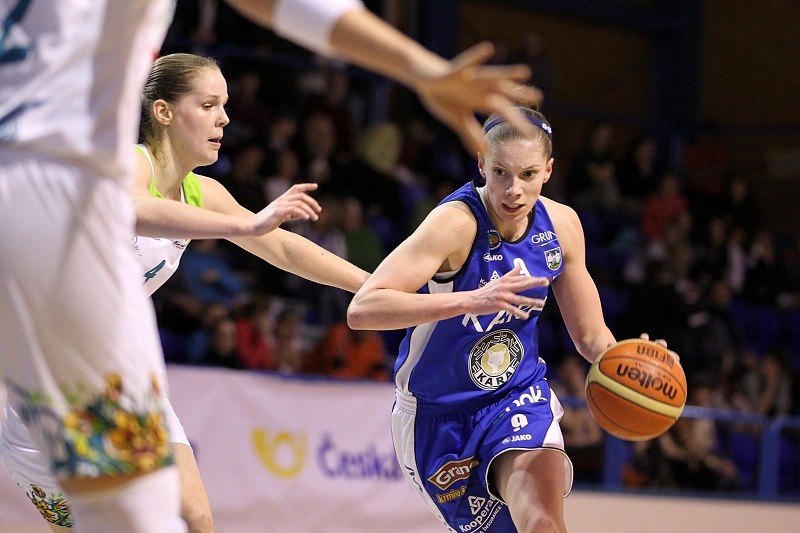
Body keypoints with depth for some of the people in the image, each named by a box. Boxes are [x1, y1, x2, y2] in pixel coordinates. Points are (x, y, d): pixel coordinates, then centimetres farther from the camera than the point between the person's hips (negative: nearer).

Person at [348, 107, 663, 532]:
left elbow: (591, 336, 5)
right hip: (439, 416, -3)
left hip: (519, 397, 3)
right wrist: (472, 300, -47)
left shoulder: (561, 226, -7)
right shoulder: (457, 223, -25)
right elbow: (361, 310, -37)